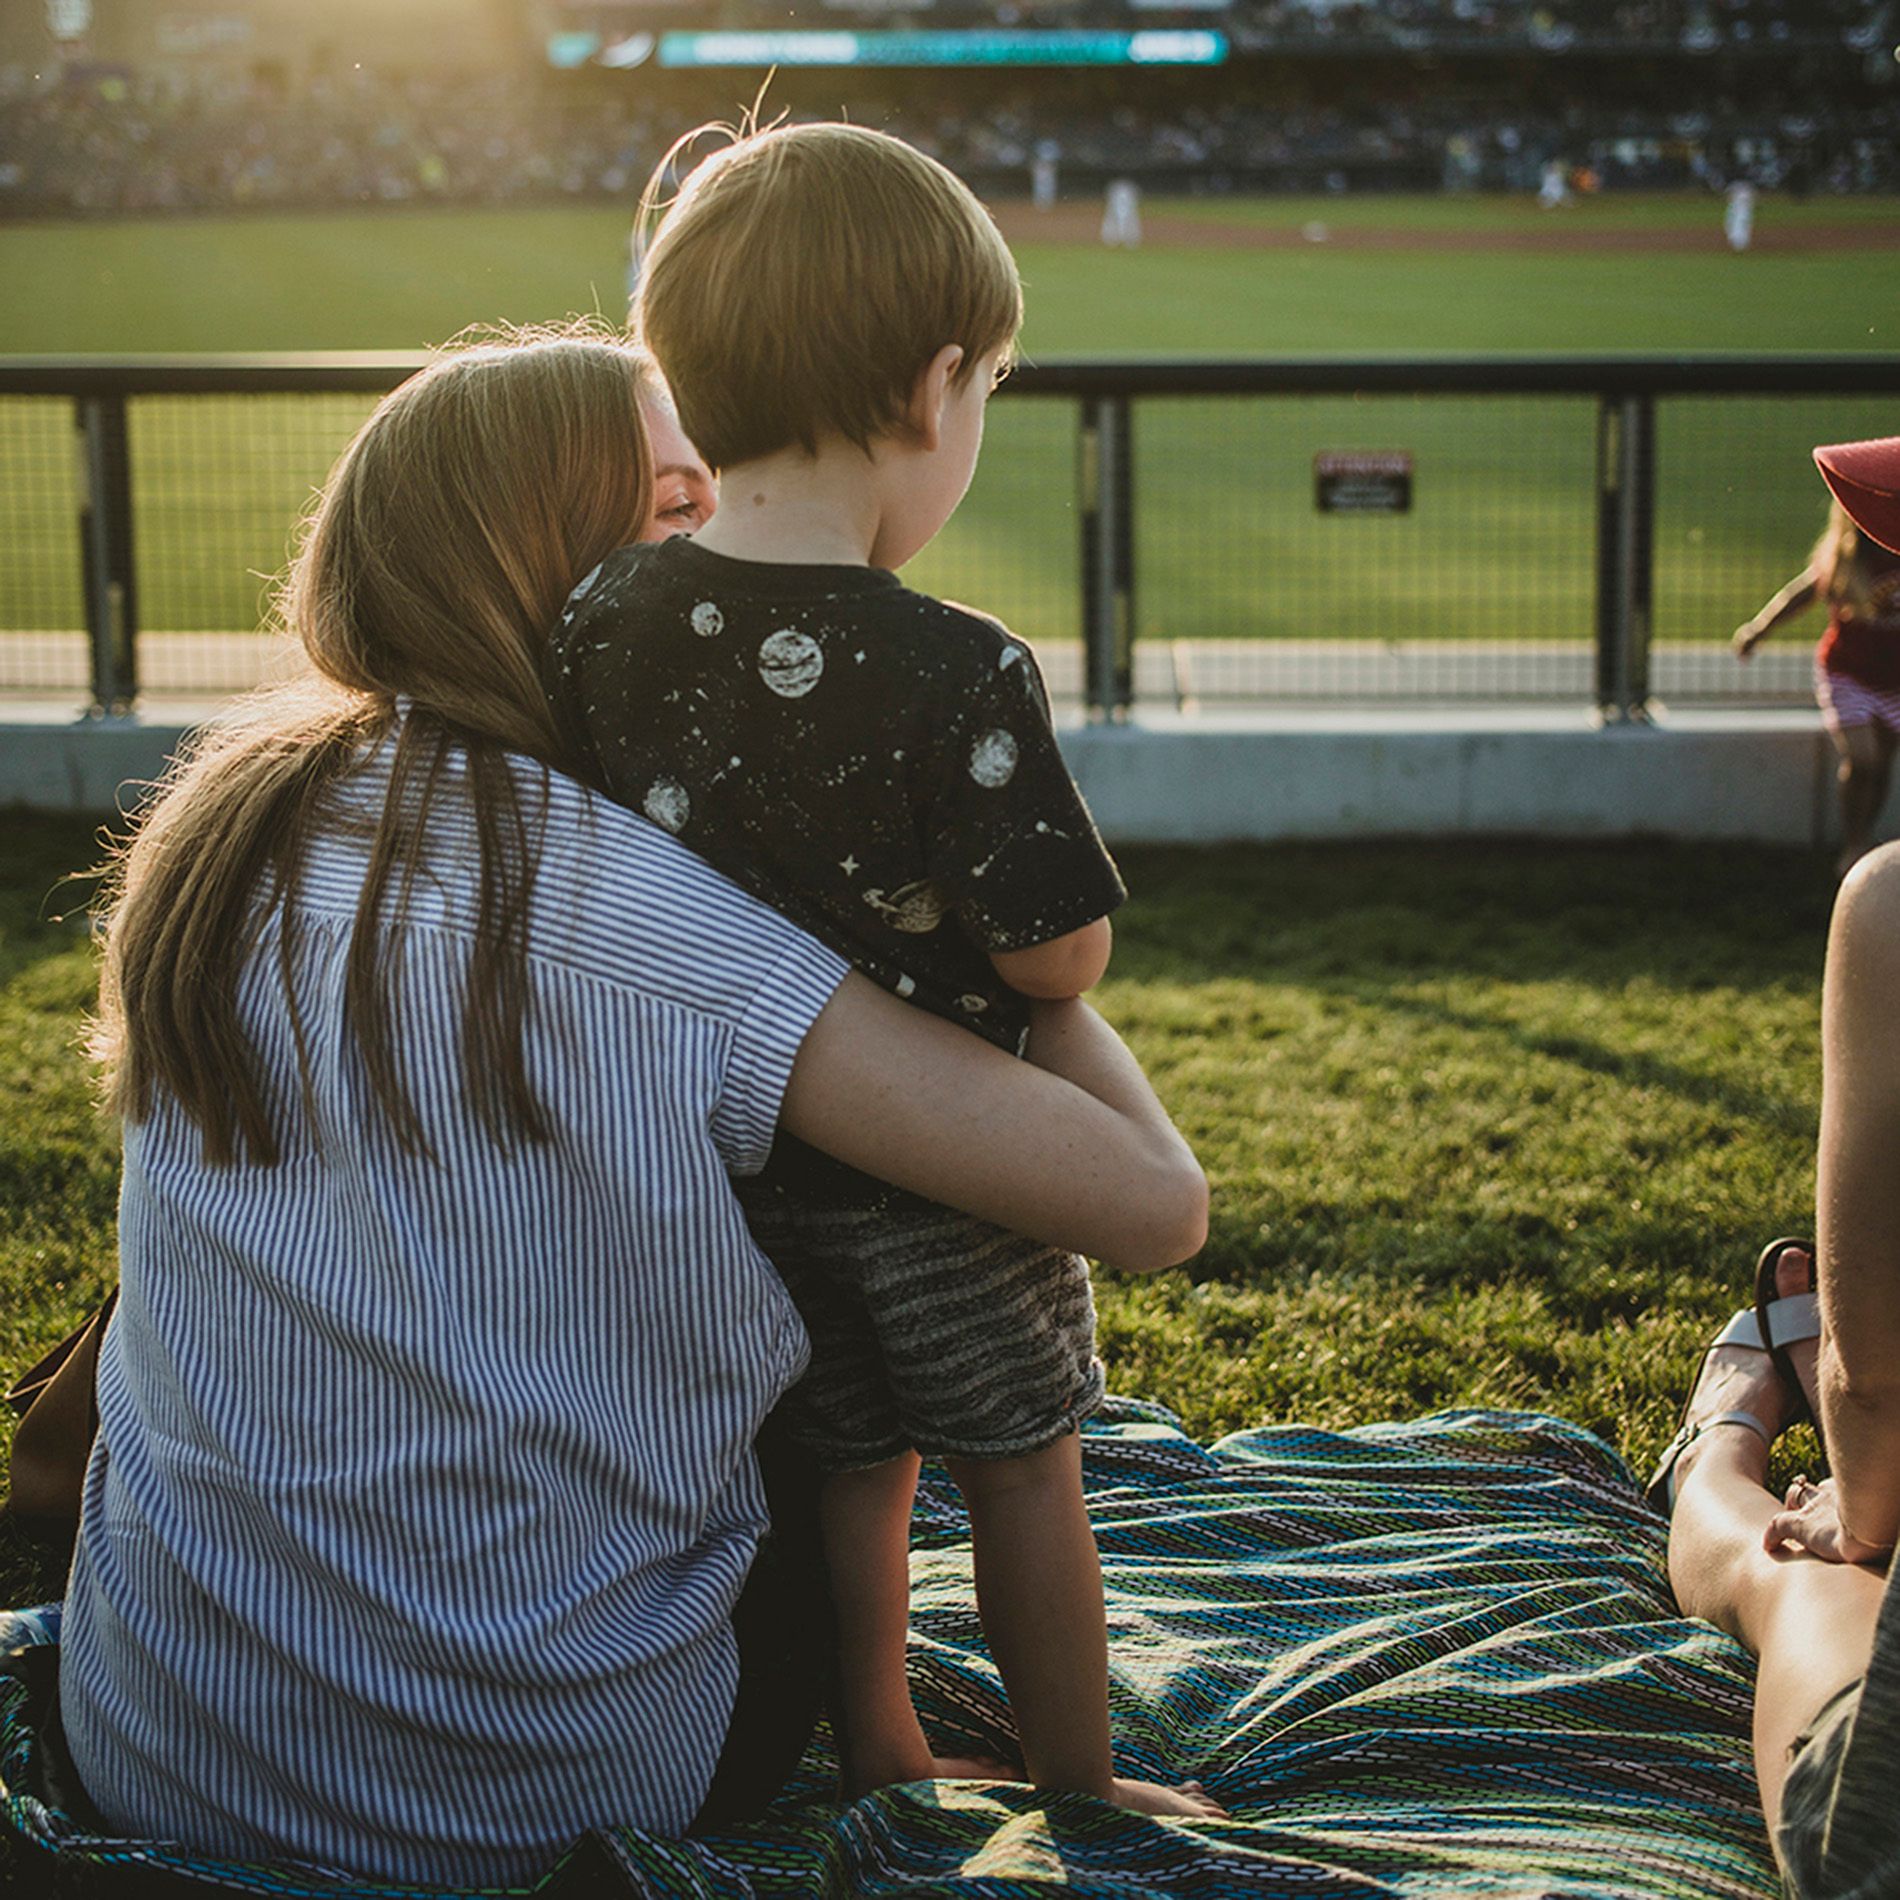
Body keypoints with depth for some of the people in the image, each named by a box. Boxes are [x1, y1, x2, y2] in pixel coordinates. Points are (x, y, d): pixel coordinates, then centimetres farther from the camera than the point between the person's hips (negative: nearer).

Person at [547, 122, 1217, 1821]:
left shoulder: (602, 626, -11)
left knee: (851, 1465, 23)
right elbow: (1062, 958, -22)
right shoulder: (958, 677, -27)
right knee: (1022, 1464, 15)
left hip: (728, 1155, 5)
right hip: (937, 1168, -5)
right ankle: (1079, 1787, 31)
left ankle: (880, 1762, 38)